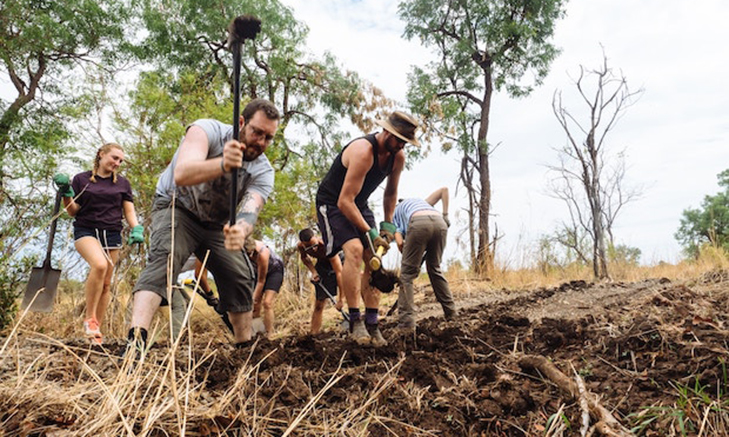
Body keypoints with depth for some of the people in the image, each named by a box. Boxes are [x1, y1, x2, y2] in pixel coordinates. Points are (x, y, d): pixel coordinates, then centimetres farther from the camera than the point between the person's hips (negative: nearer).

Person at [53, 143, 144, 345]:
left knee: (106, 283, 1)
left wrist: (137, 229, -7)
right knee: (99, 264, -31)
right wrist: (66, 193, -9)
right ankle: (89, 318, -17)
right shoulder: (81, 179, 7)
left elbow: (129, 211, 11)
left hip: (112, 235, 3)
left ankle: (97, 328, 12)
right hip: (86, 231, -3)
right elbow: (73, 212, 7)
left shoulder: (122, 183, 13)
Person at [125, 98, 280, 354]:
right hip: (176, 208, -4)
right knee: (165, 258, -30)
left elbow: (249, 211, -34)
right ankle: (136, 340, -41)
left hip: (216, 225, 4)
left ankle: (245, 349, 11)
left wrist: (241, 230, -59)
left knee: (241, 277, -5)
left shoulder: (263, 172, -15)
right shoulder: (207, 131, -24)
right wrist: (222, 164, -62)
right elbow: (181, 175, -43)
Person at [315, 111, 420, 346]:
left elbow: (391, 192, 12)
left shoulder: (398, 157, -6)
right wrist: (370, 232, -30)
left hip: (358, 205, 8)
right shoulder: (363, 152, -31)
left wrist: (387, 224, 1)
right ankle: (355, 321, -21)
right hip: (332, 203, -7)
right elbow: (344, 201, -32)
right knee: (354, 249, -28)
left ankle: (371, 323, -4)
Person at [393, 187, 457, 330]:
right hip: (440, 223, 4)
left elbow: (400, 243, 15)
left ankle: (406, 321, -2)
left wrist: (412, 258, 28)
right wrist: (445, 215, 26)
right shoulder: (422, 201, 45)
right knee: (435, 269, 22)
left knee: (407, 273, 5)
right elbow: (444, 189, 31)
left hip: (419, 224, -4)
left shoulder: (395, 212, 32)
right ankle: (451, 313, 26)